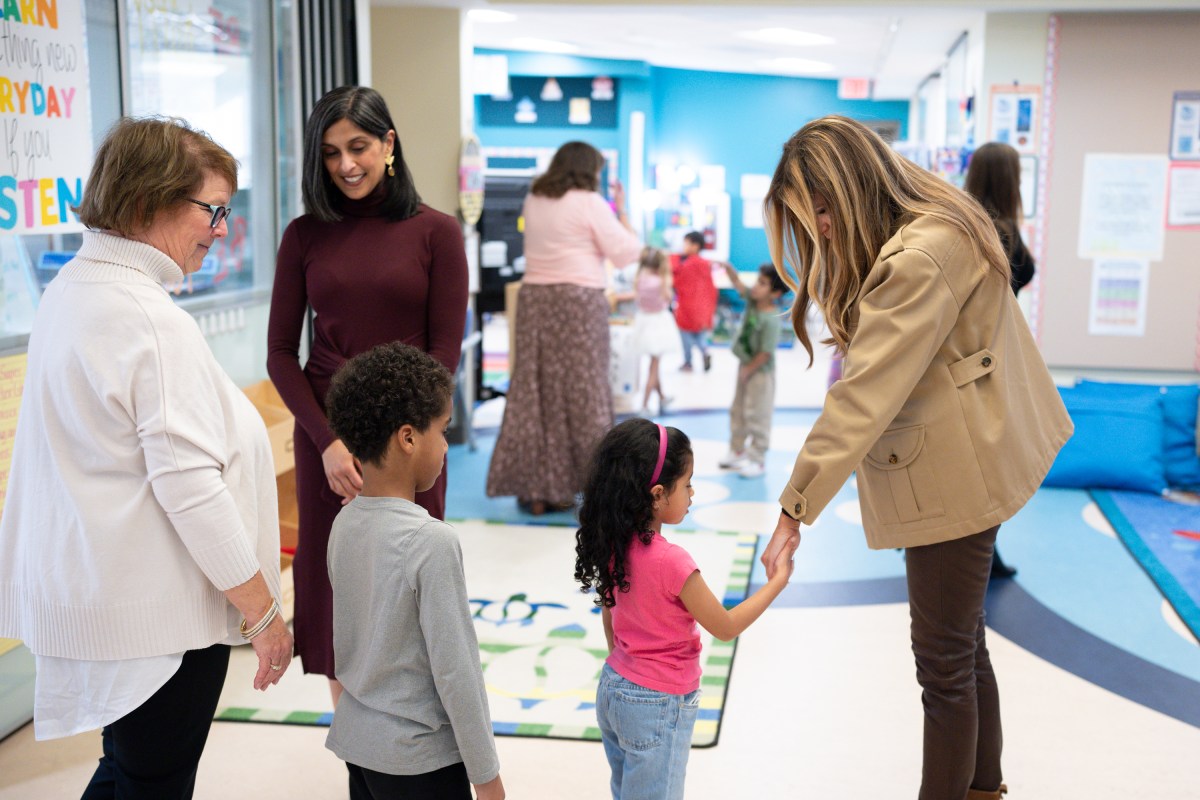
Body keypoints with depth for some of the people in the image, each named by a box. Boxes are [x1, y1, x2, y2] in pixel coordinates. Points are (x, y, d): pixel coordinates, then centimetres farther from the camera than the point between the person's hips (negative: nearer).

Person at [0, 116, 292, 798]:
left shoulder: (69, 290, 9)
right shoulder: (155, 323, -22)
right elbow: (188, 485, -24)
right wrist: (262, 610, -15)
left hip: (85, 590, 9)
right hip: (157, 612, -9)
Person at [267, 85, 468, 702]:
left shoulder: (435, 232, -1)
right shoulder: (305, 235, 5)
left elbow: (444, 352, -4)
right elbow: (280, 352, 3)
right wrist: (328, 442, -9)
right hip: (325, 438, 2)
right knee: (336, 593, 6)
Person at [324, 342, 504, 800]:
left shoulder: (344, 524, -2)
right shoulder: (431, 542, -24)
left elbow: (353, 638, 7)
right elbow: (454, 669, -20)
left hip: (355, 739, 7)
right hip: (419, 759, -7)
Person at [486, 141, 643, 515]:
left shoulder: (534, 201, 14)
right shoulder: (590, 203, -5)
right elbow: (625, 252, -5)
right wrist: (622, 211, 8)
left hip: (534, 297, 5)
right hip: (579, 299, -5)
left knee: (534, 391, 5)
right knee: (584, 393, 0)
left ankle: (535, 488, 8)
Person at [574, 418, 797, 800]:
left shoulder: (612, 545, -6)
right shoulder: (670, 561, -28)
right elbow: (726, 627, -16)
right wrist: (779, 578, -7)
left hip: (613, 687, 8)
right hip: (658, 706, -7)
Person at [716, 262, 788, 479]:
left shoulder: (770, 320, -28)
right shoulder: (752, 300, -5)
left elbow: (765, 353, -25)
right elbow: (737, 283, -2)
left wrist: (749, 370, -15)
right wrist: (728, 267, -21)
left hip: (760, 372, -9)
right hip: (745, 365, 9)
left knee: (757, 417, 3)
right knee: (737, 412, 19)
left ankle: (757, 460, 15)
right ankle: (737, 451, 33)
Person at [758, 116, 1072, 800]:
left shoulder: (918, 262, -25)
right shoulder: (942, 226, 8)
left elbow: (861, 399, -28)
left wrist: (795, 511, -26)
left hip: (955, 481, -11)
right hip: (963, 469, 11)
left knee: (945, 660, 2)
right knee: (965, 646, 21)